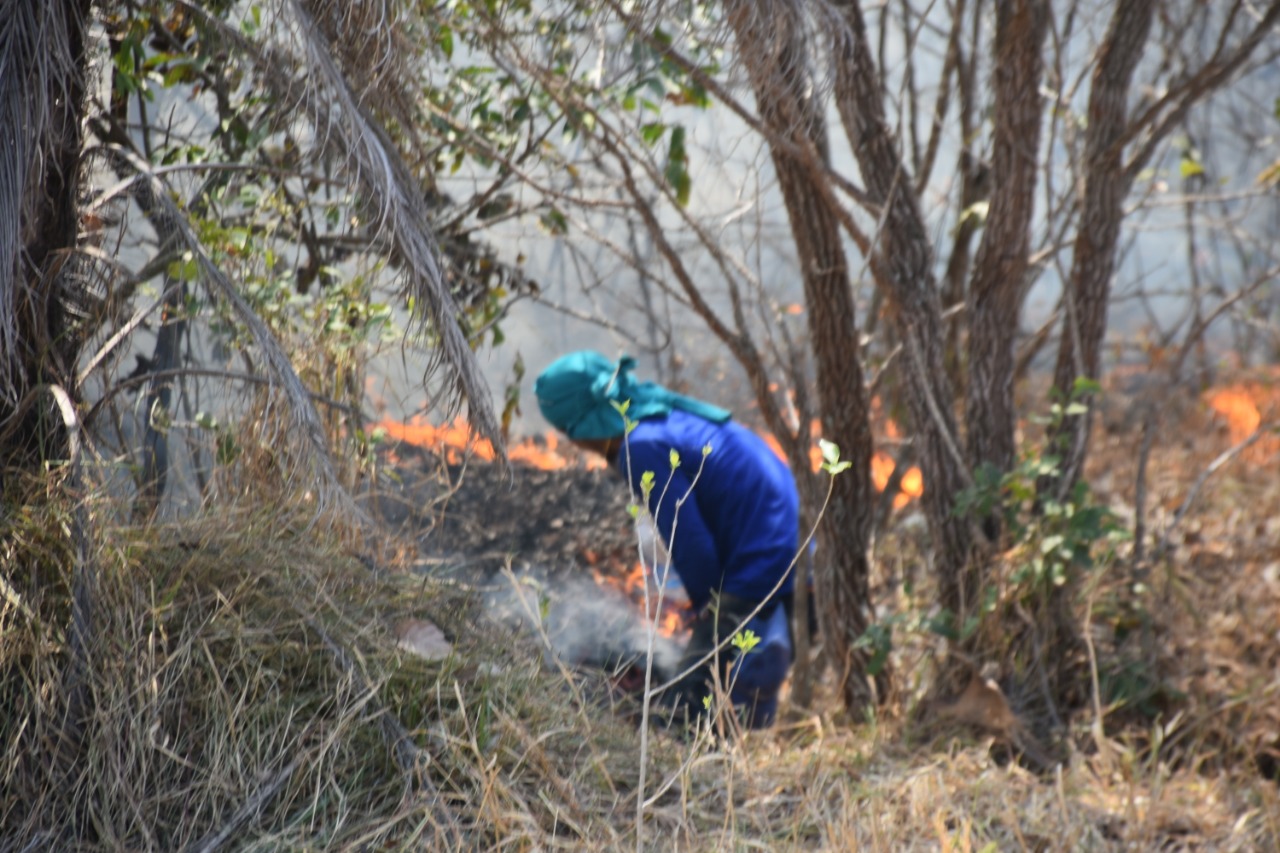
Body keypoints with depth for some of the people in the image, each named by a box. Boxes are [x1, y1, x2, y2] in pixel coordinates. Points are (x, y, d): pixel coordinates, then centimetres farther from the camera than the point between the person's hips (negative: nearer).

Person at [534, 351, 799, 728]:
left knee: (692, 698, -4)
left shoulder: (643, 447, -17)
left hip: (762, 568, -9)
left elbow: (689, 542, -13)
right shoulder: (664, 411, 10)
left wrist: (709, 610, 3)